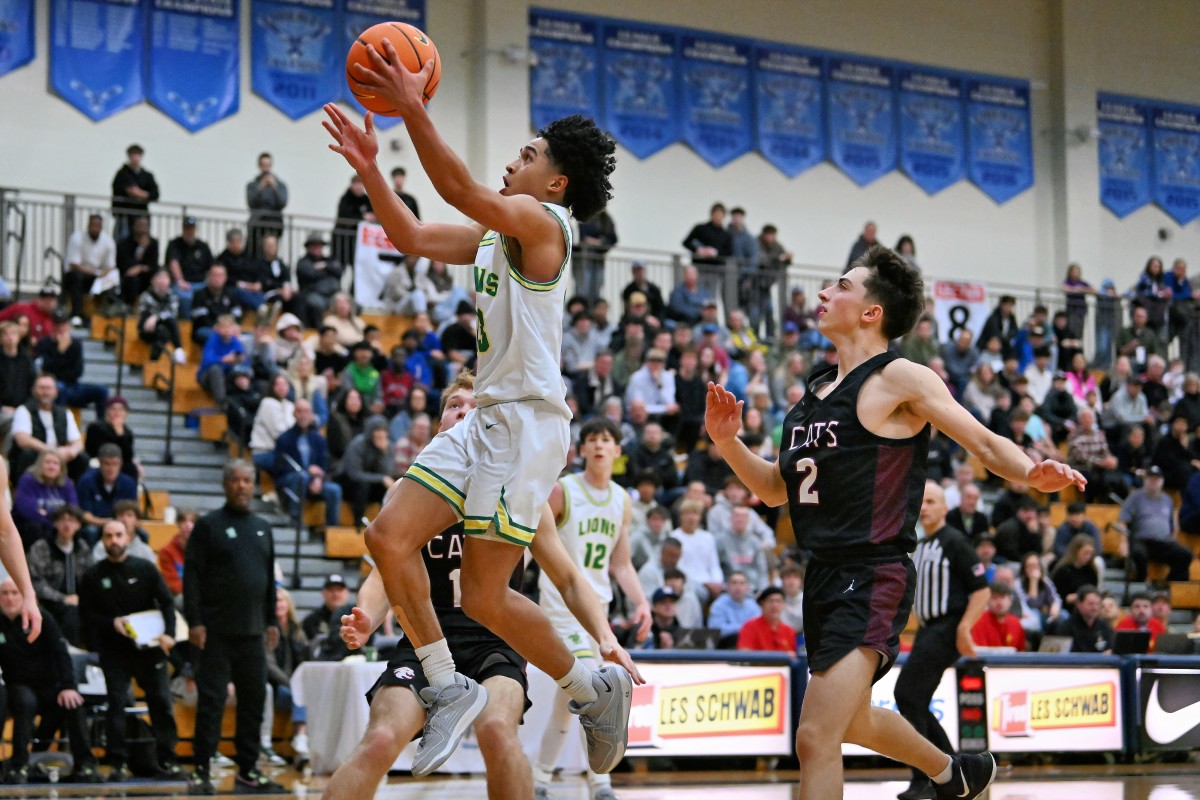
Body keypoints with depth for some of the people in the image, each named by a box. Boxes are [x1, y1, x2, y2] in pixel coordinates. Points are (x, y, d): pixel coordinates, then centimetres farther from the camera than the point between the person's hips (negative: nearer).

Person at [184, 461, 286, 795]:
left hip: (252, 632, 5)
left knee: (254, 699, 6)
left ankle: (248, 770, 13)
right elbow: (192, 577, -6)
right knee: (211, 701, -5)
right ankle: (201, 771, 0)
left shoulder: (262, 528, 16)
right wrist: (194, 622, -13)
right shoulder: (209, 526, -1)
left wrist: (271, 621, 14)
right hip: (216, 632, -5)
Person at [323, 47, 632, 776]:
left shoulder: (542, 220, -9)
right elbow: (412, 237, 22)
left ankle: (595, 689, 12)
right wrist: (369, 165, 12)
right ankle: (450, 689, 5)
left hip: (529, 422, -9)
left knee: (483, 595, -7)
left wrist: (415, 110, -32)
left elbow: (461, 191, -26)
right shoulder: (497, 233, 19)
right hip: (488, 419, 9)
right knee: (390, 537, -2)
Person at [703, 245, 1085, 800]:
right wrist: (727, 440, 5)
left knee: (816, 739, -19)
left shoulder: (899, 379, -7)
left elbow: (986, 444, -9)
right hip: (824, 576, 9)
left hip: (873, 577, -9)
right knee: (851, 722, 28)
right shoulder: (816, 389, 14)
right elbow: (775, 488, 20)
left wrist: (1033, 474, -29)